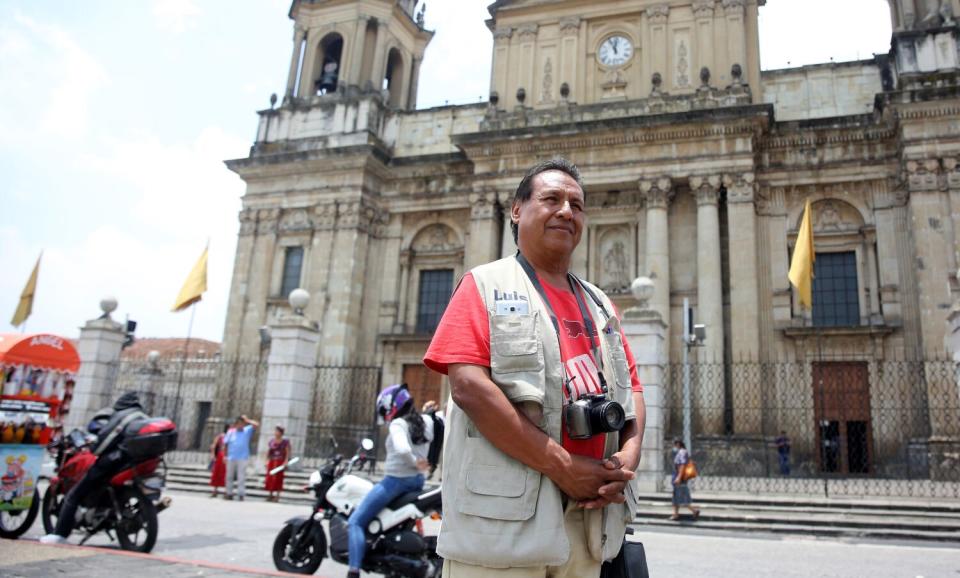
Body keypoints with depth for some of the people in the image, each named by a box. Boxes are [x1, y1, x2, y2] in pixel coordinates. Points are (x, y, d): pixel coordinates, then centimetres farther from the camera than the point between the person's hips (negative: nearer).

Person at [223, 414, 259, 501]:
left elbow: (257, 424, -9)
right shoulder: (231, 432, 5)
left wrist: (247, 420, -4)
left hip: (242, 458, -2)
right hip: (231, 458, 2)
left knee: (241, 477, -5)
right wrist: (225, 456, 1)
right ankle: (229, 493, 20)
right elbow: (225, 444, 6)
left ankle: (241, 494, -3)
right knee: (229, 476, 10)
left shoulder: (247, 430, 4)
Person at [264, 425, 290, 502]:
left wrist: (286, 461, -13)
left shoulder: (285, 441, -1)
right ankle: (270, 494, 14)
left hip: (280, 462, -4)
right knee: (270, 478, 3)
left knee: (278, 478, -6)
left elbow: (288, 452, -4)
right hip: (272, 461, 4)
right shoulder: (271, 441, 10)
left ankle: (277, 496, 0)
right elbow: (268, 451, 11)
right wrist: (267, 460, 2)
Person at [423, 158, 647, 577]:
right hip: (503, 517, -6)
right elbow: (468, 386, -14)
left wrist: (628, 456, -4)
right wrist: (562, 466, -16)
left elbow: (631, 388, 17)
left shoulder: (598, 304, 17)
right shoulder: (486, 285, -1)